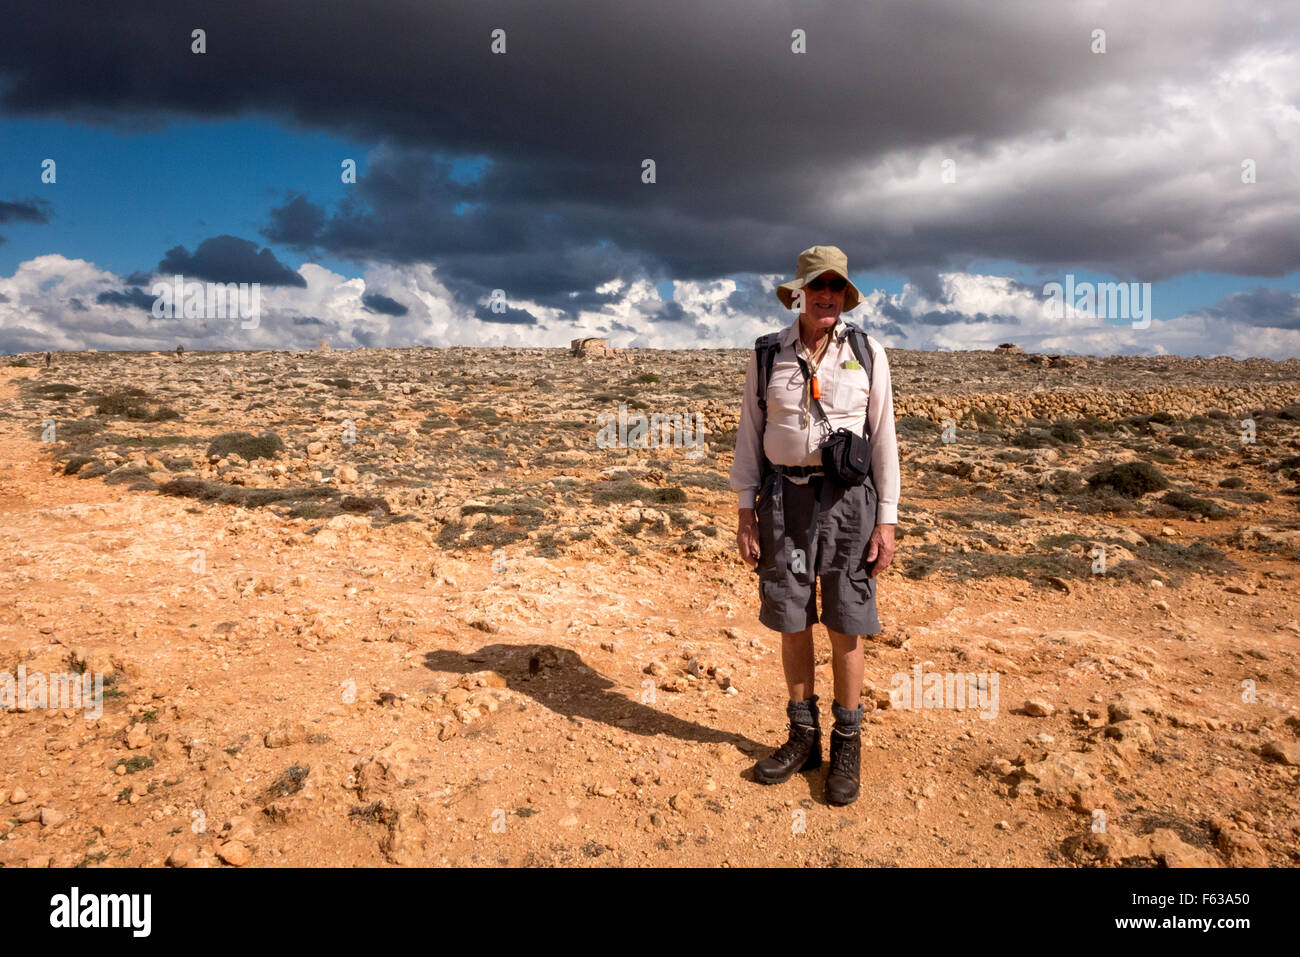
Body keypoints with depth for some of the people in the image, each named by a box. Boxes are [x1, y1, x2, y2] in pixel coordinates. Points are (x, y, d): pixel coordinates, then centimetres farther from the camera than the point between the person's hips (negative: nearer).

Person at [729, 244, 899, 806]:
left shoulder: (867, 353, 0)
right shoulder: (768, 355, 2)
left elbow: (883, 438, 0)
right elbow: (750, 436, 4)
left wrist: (887, 520, -5)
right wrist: (746, 514, -1)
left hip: (848, 498, -1)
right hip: (785, 497, 2)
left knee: (845, 628, 3)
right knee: (791, 622, 8)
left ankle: (847, 746, 21)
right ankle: (804, 738, 26)